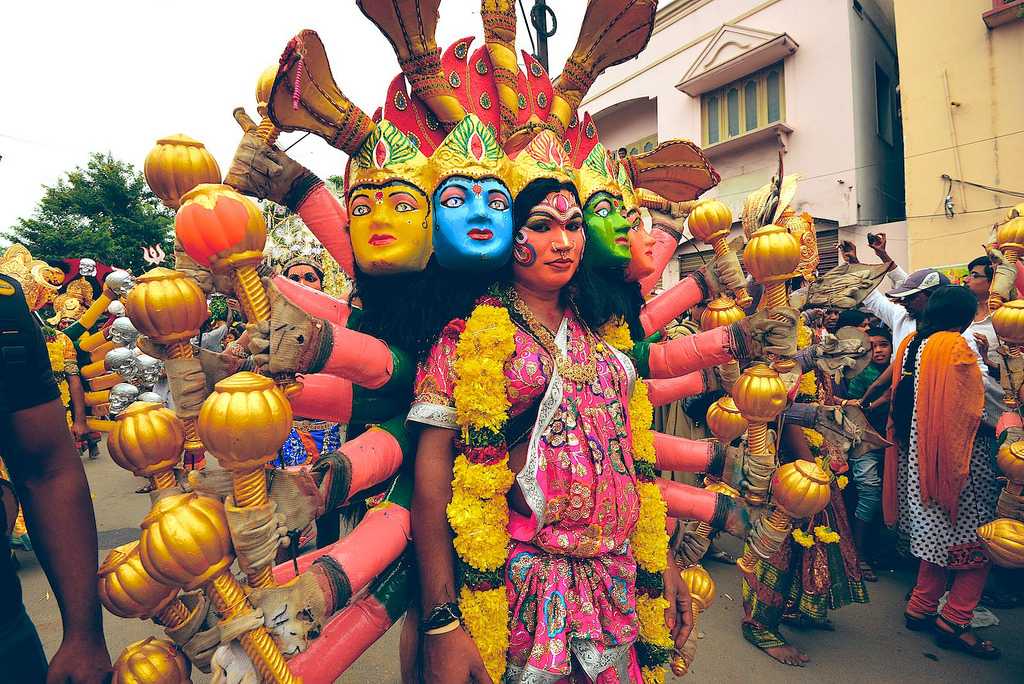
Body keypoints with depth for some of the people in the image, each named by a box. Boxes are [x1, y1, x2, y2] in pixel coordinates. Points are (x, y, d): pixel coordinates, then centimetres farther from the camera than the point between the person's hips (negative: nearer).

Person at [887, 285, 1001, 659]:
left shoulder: (910, 344, 7)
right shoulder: (956, 346, -15)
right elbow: (976, 411, -14)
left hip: (917, 458, 8)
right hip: (954, 457, -8)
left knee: (940, 537, 18)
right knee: (975, 542, 4)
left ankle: (920, 609, 23)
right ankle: (953, 621, 8)